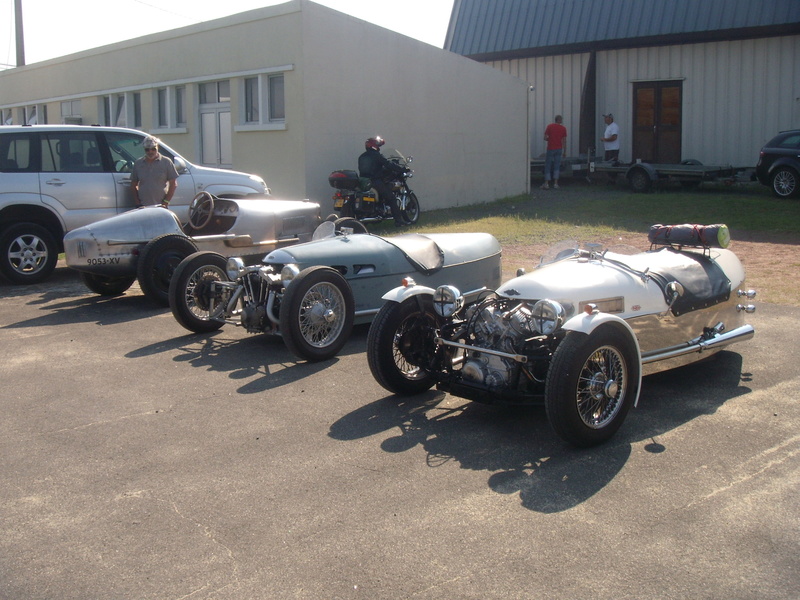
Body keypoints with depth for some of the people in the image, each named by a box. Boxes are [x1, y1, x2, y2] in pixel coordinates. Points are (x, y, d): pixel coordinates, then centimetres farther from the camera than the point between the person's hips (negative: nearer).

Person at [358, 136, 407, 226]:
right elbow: (389, 165, -9)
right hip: (376, 181, -7)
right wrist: (402, 169, 0)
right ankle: (398, 220, -8)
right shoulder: (377, 155, -6)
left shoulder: (361, 157, 16)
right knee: (391, 199, -2)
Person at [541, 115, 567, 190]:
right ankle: (555, 184, 3)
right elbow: (564, 141, 1)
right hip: (559, 149, 2)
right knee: (557, 166, 8)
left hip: (550, 149, -2)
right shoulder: (563, 128, 0)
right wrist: (565, 152, 7)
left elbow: (545, 138, -6)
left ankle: (546, 184, -2)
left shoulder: (550, 126, -4)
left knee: (548, 166, 4)